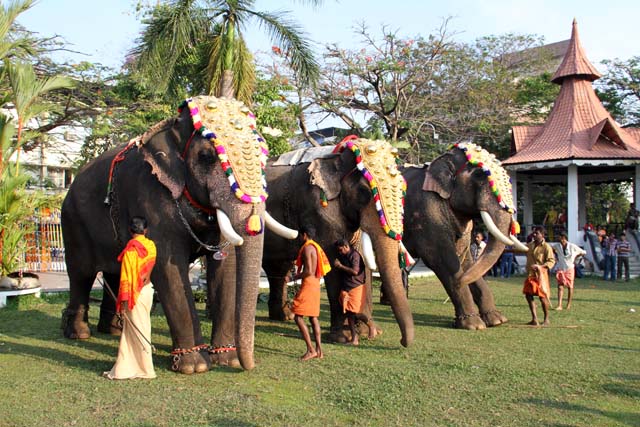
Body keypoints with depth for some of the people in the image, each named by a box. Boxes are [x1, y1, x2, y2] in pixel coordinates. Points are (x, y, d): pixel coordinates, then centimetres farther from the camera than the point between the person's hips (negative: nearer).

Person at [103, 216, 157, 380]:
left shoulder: (131, 248, -14)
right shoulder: (151, 246, 6)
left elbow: (127, 276, -15)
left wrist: (124, 300, -14)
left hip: (136, 294, -7)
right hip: (147, 290, 7)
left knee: (137, 331, 2)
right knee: (129, 330, 13)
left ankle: (146, 370, 10)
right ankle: (123, 369, 19)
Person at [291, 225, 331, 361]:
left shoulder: (307, 248, -13)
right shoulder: (316, 247, 16)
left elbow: (308, 271, -21)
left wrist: (297, 276, -4)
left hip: (308, 284, -10)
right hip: (316, 284, 10)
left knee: (298, 317, -7)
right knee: (313, 317, 11)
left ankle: (311, 350, -10)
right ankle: (319, 350, 10)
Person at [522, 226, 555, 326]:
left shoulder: (546, 247, -9)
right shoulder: (530, 245, 9)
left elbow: (551, 261, -12)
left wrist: (539, 266, -23)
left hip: (540, 274, -6)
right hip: (530, 274, 6)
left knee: (542, 296, -2)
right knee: (528, 295, 0)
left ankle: (546, 319, 17)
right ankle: (534, 319, 6)